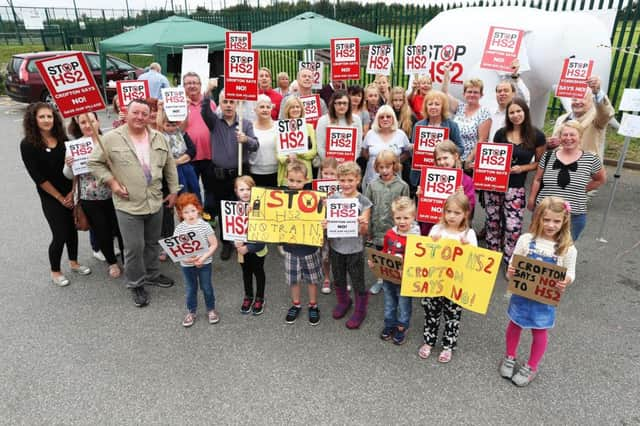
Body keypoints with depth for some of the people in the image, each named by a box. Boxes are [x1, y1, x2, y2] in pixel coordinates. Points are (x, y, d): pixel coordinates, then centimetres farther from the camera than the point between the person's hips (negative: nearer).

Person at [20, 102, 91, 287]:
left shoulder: (63, 139, 0)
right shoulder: (28, 145, -11)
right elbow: (38, 177, -12)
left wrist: (72, 192, -7)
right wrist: (60, 198, -10)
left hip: (71, 193, 4)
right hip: (50, 198, -4)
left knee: (72, 229, 14)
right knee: (60, 235, -1)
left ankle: (74, 262, 36)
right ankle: (55, 271, 22)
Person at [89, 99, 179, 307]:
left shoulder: (158, 138, 4)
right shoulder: (111, 138, -8)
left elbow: (170, 165, 11)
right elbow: (94, 163, -1)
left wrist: (173, 190, 10)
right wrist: (112, 182, -10)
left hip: (155, 202, 4)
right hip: (128, 205, -4)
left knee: (153, 243, 18)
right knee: (134, 248, 2)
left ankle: (152, 274, 38)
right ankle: (136, 284, 21)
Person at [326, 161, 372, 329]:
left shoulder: (363, 202, -13)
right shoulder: (333, 198, -6)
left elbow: (364, 232, -11)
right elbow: (326, 218, 3)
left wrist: (363, 224, -34)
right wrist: (324, 224, -20)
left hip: (355, 249, -3)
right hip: (336, 246, 3)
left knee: (358, 282, 11)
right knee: (338, 280, 22)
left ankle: (360, 311, 34)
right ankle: (343, 302, 49)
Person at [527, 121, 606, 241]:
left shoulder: (590, 159, -2)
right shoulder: (548, 156, 1)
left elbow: (601, 179, 15)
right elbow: (537, 180, 8)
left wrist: (583, 189, 7)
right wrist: (531, 200, 5)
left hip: (574, 217, -1)